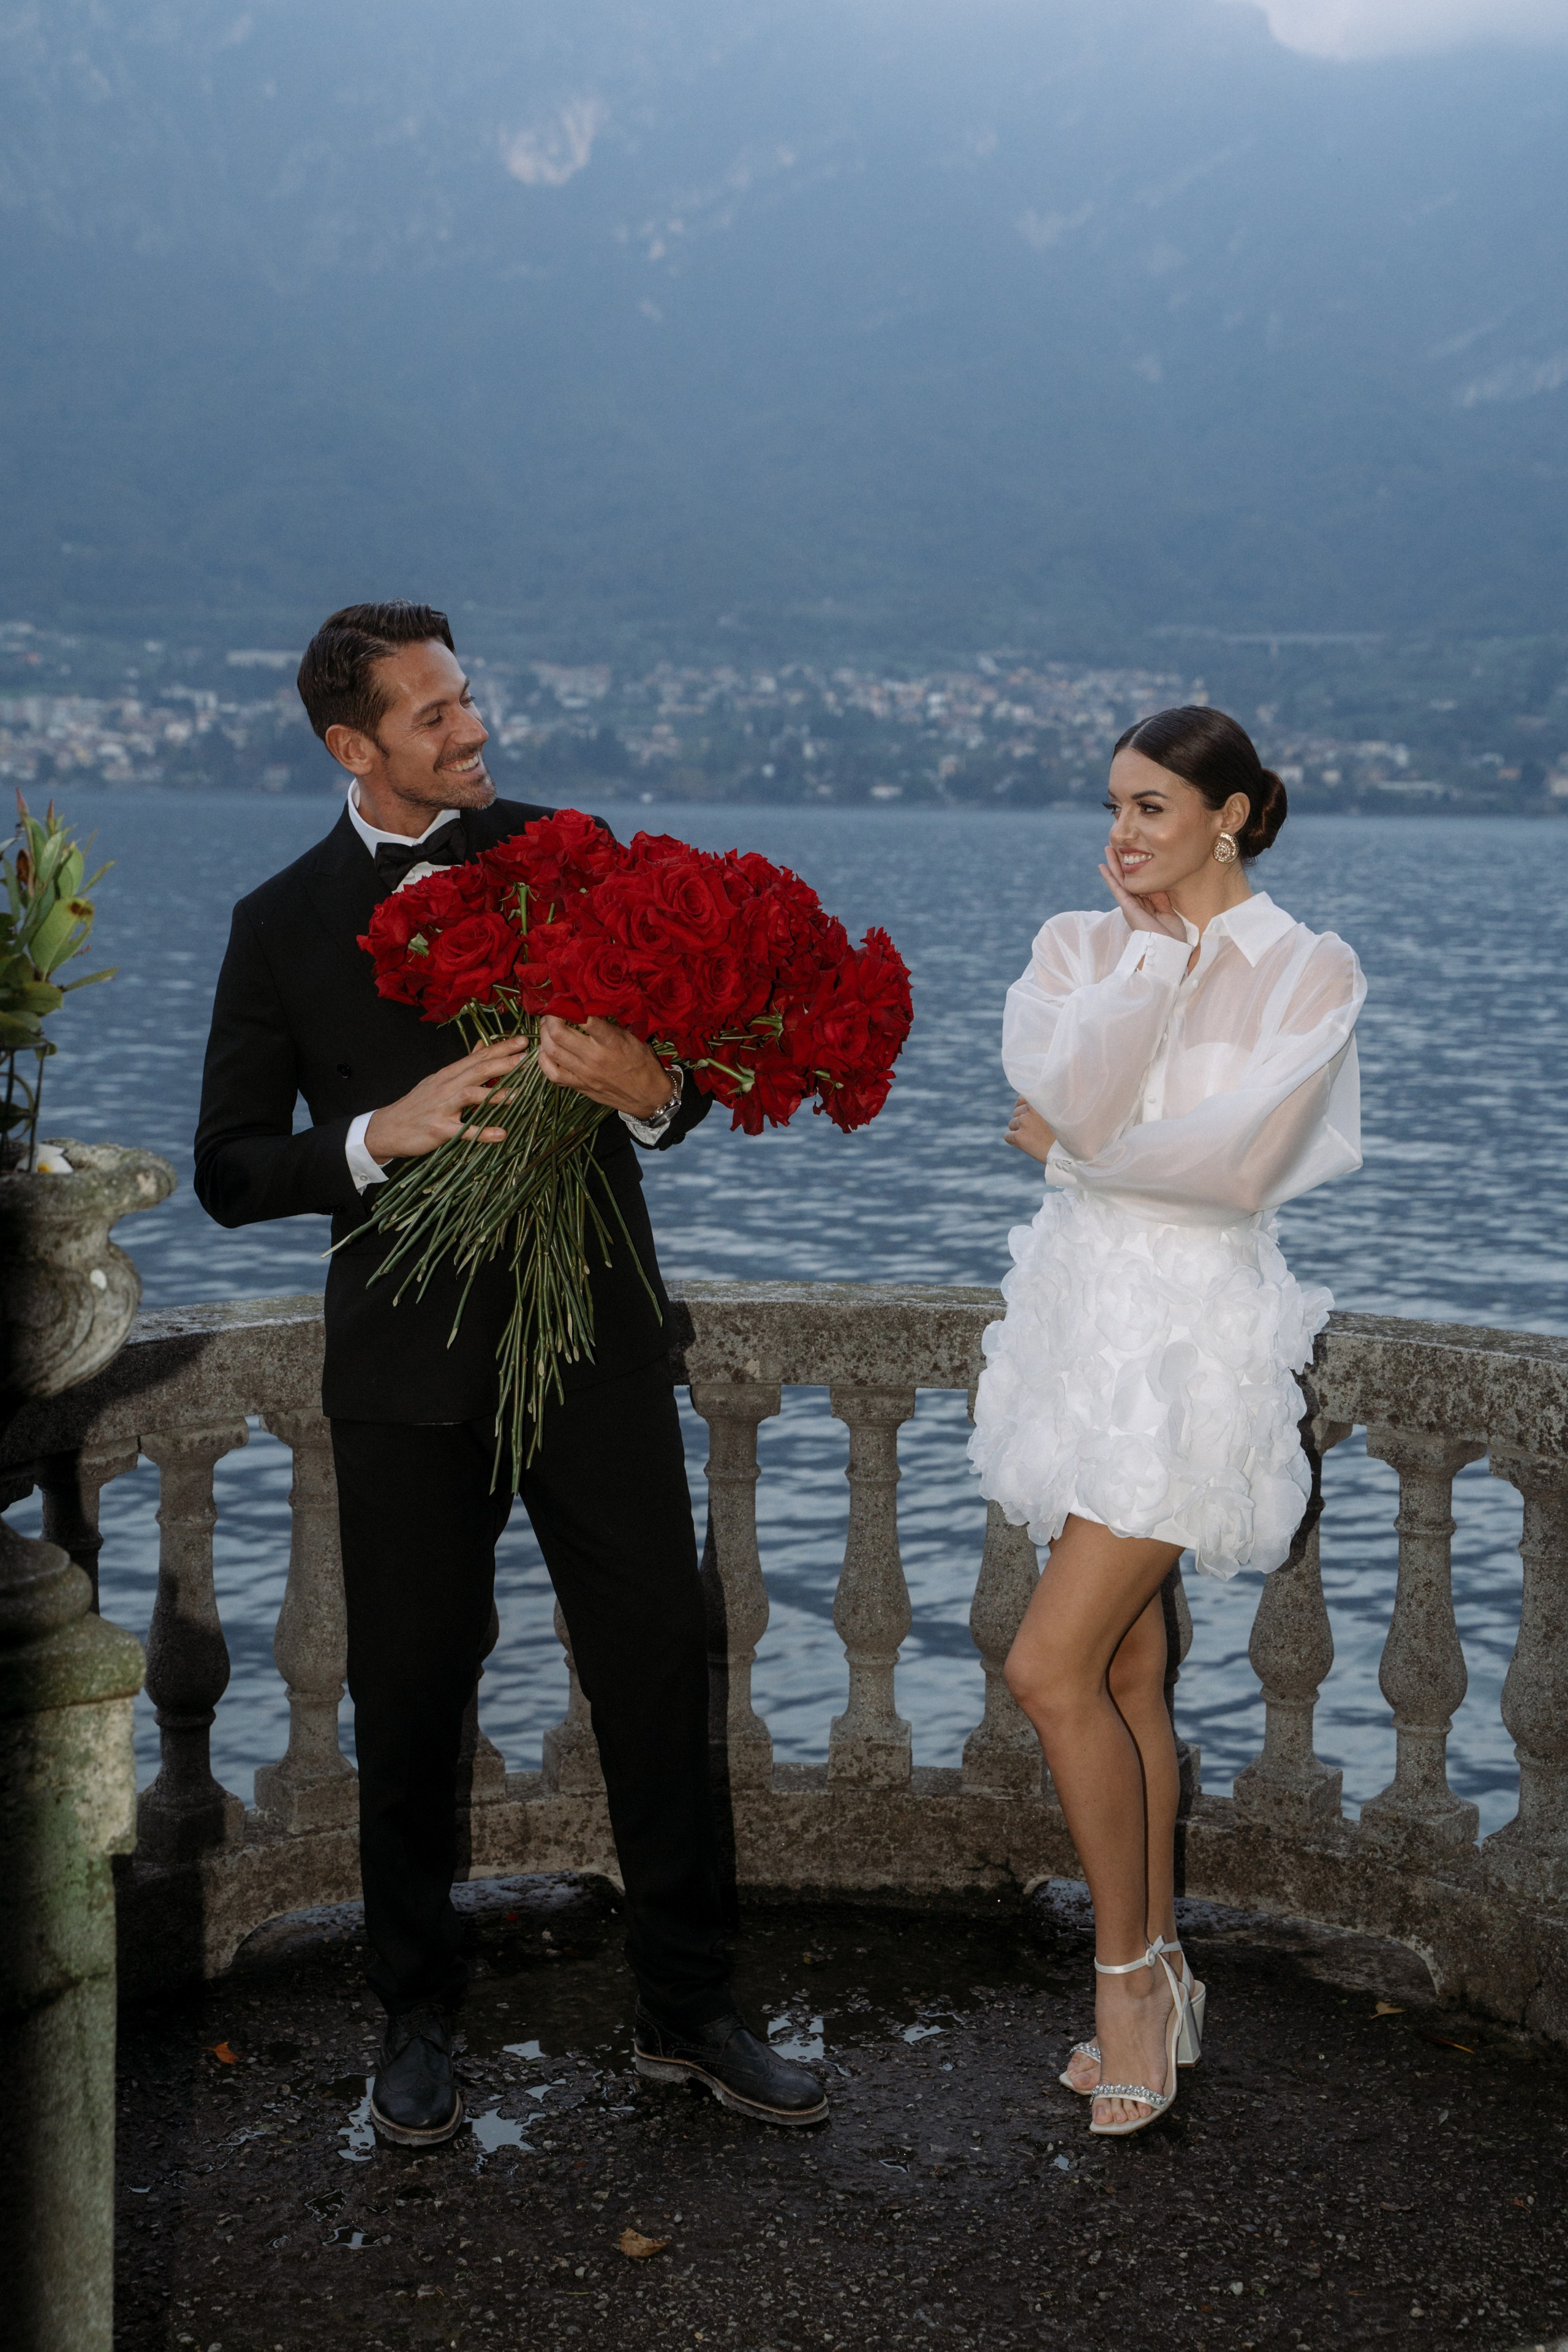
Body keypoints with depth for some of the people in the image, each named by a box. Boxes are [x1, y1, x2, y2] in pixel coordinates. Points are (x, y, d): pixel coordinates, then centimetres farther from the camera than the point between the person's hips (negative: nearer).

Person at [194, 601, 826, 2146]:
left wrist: (652, 1088, -20)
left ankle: (686, 2011, 20)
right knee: (409, 1699, 9)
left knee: (660, 1670, 3)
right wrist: (380, 1137, -18)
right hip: (409, 1366, 0)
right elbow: (230, 1170, 0)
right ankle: (417, 2019, 28)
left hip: (595, 1339, 1)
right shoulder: (283, 924, 2)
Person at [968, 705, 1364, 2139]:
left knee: (1053, 1669, -11)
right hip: (1083, 1315, 6)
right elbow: (1076, 1093, -11)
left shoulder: (1308, 970, -6)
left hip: (1197, 1332, -6)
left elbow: (1238, 1162, -17)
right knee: (1125, 1671, 11)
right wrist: (1168, 950, -10)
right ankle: (1159, 1980, 24)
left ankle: (1131, 1972, 9)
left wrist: (1077, 1145, -7)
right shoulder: (1080, 946, 7)